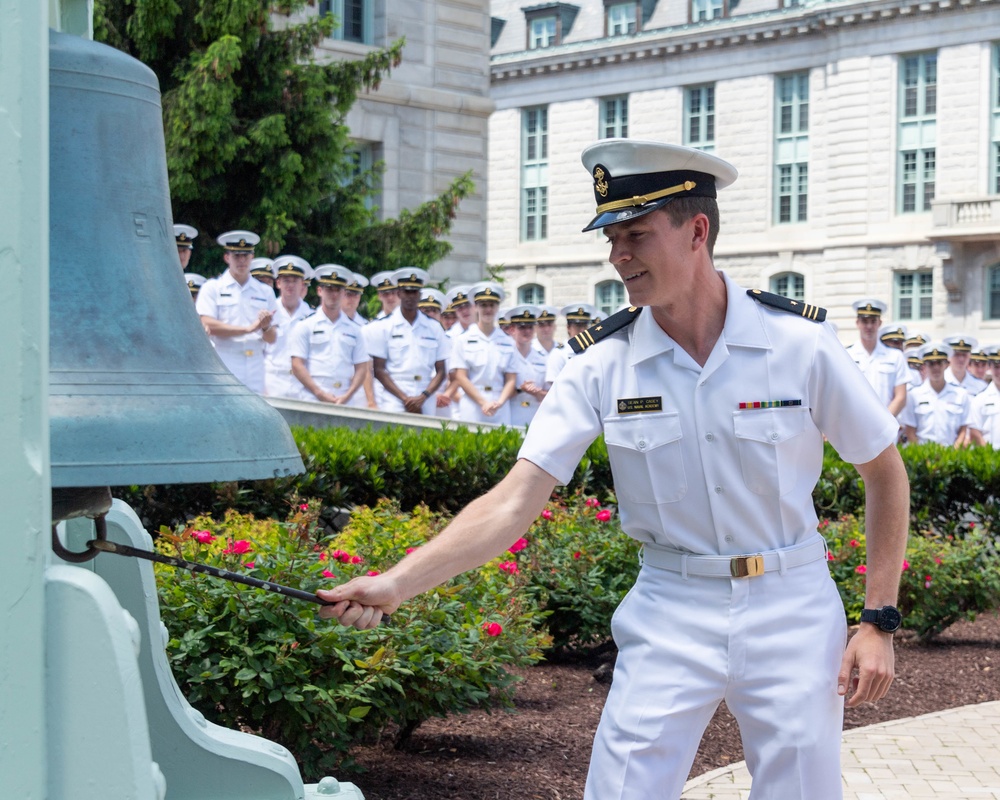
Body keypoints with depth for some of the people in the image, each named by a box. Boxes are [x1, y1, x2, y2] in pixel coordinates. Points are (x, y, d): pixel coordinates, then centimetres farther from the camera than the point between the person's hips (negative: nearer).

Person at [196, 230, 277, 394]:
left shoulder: (265, 292, 15)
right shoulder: (212, 288, 7)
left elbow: (272, 339, 13)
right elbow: (208, 326, -6)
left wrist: (266, 327, -11)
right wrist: (249, 328, -9)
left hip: (255, 373, 3)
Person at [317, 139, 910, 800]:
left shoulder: (800, 343, -9)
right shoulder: (603, 367, -6)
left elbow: (885, 474, 2)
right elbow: (516, 501, -11)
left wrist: (878, 621, -2)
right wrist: (397, 584, -22)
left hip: (790, 605, -1)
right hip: (668, 610, 1)